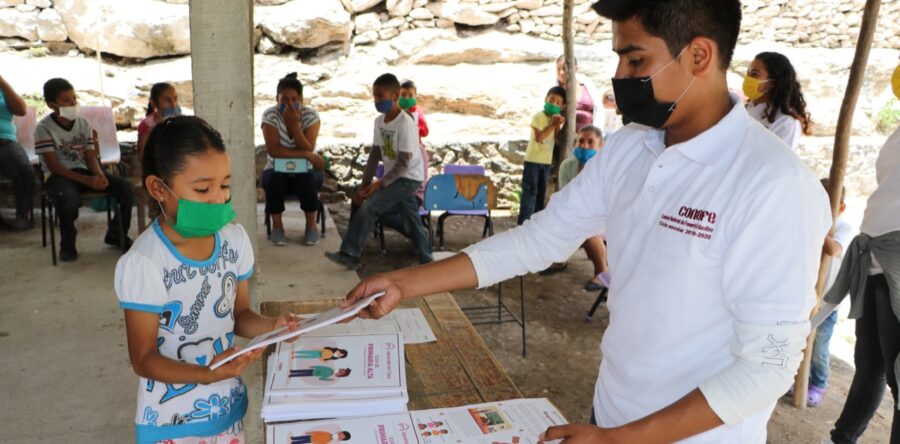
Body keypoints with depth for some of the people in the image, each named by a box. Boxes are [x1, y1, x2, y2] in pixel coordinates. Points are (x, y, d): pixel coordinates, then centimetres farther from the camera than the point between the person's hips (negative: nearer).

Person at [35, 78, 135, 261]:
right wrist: (87, 180, -24)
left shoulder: (83, 123, 7)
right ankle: (67, 245, -11)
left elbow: (91, 158, 6)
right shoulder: (44, 128, -8)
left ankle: (116, 235, 6)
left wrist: (100, 175, -18)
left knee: (127, 187, -16)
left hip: (84, 171, 5)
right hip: (59, 176, -5)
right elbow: (53, 166, -14)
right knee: (68, 199, -39)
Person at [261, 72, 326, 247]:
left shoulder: (311, 115, -10)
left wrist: (295, 124, -30)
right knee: (273, 180, -33)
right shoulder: (270, 115, -12)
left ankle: (311, 225, -10)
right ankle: (277, 225, -10)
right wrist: (306, 155, -27)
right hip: (278, 170, 0)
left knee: (307, 181, -33)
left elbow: (308, 149, -21)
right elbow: (273, 150, -23)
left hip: (305, 170, 0)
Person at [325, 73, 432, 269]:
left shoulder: (405, 123, -20)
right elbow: (375, 154, 7)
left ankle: (350, 254, -9)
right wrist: (365, 184, 1)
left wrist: (380, 184, -24)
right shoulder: (379, 121, 4)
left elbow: (404, 162, -22)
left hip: (408, 177, -8)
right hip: (395, 177, 8)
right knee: (412, 220, 12)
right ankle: (426, 260, 23)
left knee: (369, 206, -15)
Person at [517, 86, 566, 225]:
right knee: (529, 192, -8)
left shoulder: (555, 118, 11)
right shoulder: (538, 116, -11)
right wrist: (553, 125, -16)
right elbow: (539, 137, -21)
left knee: (541, 193, 13)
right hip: (533, 160, -7)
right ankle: (523, 223, -7)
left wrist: (558, 126, -7)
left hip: (547, 161, 7)